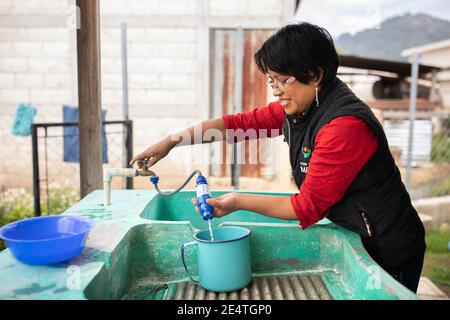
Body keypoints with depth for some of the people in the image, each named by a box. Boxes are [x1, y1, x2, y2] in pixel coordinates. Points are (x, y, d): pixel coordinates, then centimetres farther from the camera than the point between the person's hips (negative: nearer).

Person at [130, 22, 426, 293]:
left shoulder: (345, 125, -30)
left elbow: (307, 207, -26)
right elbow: (241, 122, -3)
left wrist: (240, 202, -21)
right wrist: (171, 142, -6)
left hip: (388, 253, -7)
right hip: (353, 239, 7)